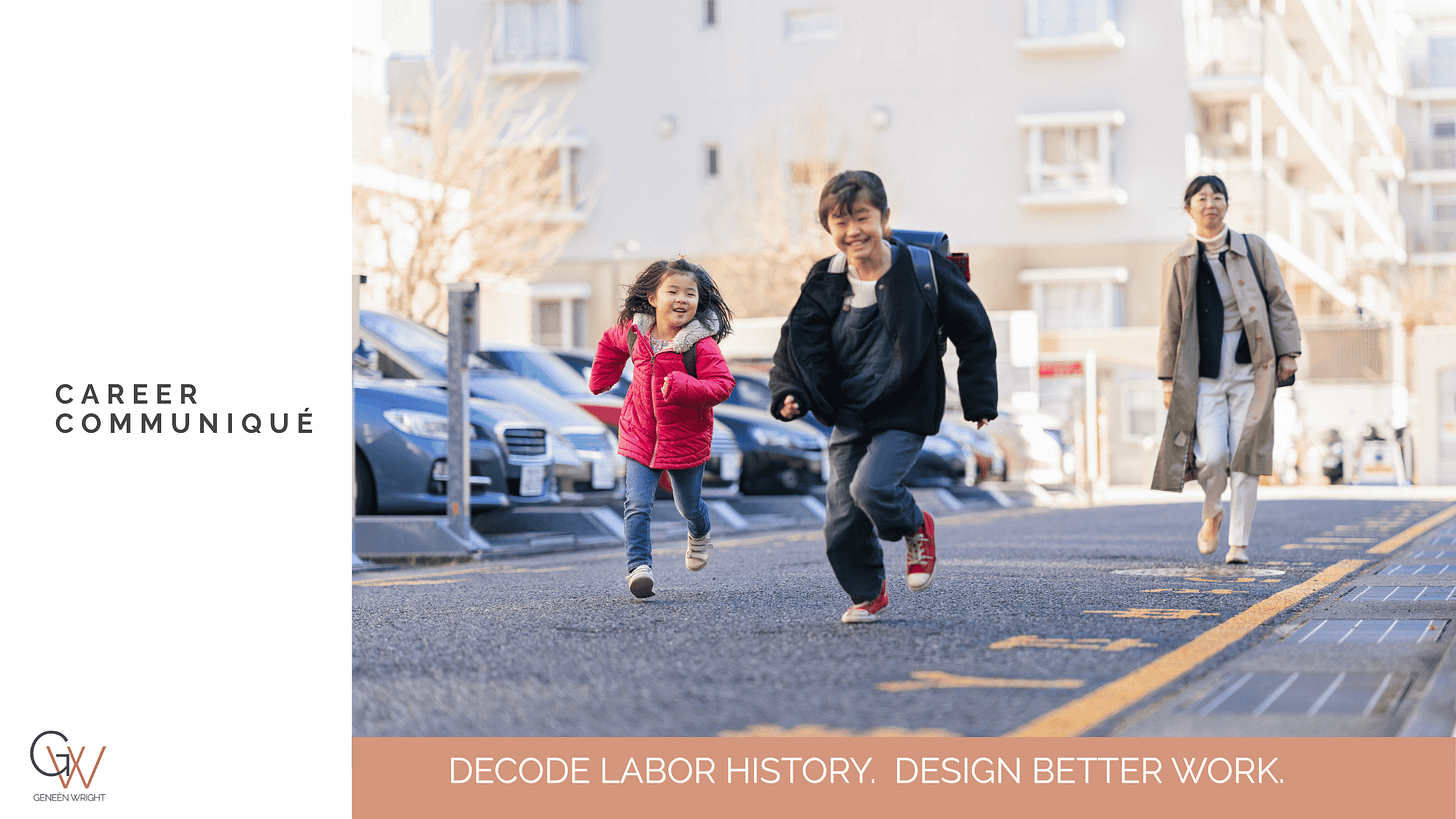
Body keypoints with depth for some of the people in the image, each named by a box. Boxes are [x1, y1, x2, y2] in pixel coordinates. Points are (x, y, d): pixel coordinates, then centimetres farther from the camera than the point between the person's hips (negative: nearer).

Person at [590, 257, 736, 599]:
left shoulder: (701, 345, -18)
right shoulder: (634, 332, -4)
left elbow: (722, 384, -22)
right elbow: (611, 341, 19)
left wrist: (682, 386, -35)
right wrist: (601, 379, 17)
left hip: (686, 439, -2)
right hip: (640, 436, 2)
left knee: (689, 505, 19)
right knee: (637, 505, -14)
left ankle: (699, 536, 51)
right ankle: (639, 567, -16)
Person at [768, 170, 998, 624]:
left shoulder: (923, 270, -10)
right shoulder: (824, 283, -2)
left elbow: (974, 333, 0)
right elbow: (799, 340, 1)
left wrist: (979, 399, 1)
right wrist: (790, 392, -17)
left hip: (904, 415, -4)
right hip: (848, 418, 4)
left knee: (871, 486, -26)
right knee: (842, 518, 3)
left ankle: (916, 528, 7)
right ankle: (867, 595, 28)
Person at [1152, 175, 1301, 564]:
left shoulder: (1254, 249, 6)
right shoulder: (1177, 262, 6)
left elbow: (1280, 302, 8)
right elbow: (1170, 324, 7)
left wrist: (1288, 352, 0)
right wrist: (1167, 378, 5)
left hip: (1251, 369, 1)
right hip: (1203, 374, -1)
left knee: (1245, 457, -3)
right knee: (1213, 456, -12)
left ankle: (1239, 544, 5)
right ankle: (1211, 514, 20)